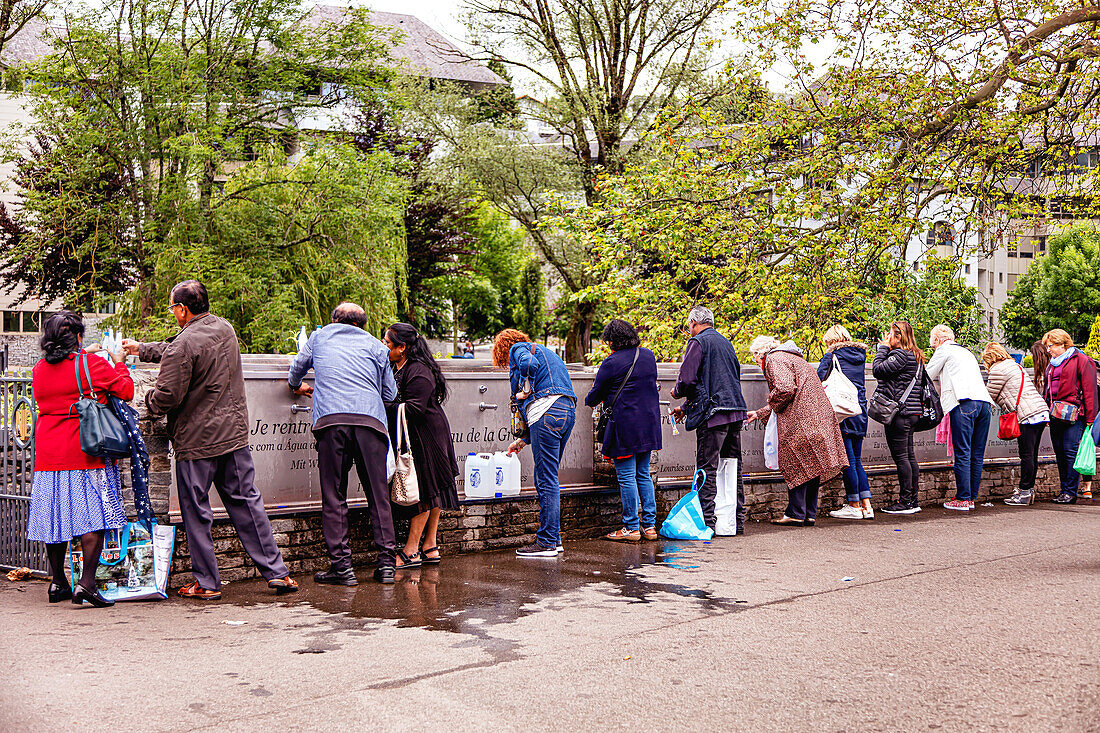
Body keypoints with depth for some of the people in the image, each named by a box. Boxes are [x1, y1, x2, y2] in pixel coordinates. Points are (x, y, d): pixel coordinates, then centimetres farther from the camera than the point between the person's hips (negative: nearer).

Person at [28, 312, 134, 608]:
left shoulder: (38, 370, 8)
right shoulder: (93, 364, -8)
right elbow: (127, 392, -5)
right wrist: (119, 363, 13)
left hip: (48, 455, 6)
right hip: (87, 453, -6)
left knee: (54, 517, 12)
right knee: (93, 516, -4)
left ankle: (57, 583, 21)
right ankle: (86, 582, -12)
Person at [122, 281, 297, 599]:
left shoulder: (184, 344, -17)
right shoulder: (225, 328, 8)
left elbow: (167, 397, -15)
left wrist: (148, 399, 6)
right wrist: (142, 349, 33)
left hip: (196, 439, -7)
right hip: (235, 432, 7)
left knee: (196, 511, 5)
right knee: (246, 501, 11)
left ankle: (206, 583, 11)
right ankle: (276, 572, 11)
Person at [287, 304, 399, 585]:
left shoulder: (319, 337, 22)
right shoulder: (375, 346, 21)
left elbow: (297, 368, 38)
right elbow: (389, 393, 26)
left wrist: (296, 386, 60)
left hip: (331, 420, -1)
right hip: (370, 421, 1)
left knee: (334, 496, 2)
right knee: (378, 495, 6)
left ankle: (341, 565, -2)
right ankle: (387, 562, 4)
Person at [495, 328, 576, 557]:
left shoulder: (517, 349, 8)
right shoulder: (544, 352, 33)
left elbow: (529, 363, -20)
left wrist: (524, 391, -4)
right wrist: (522, 441, 33)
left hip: (548, 411, -9)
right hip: (568, 410, 9)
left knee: (547, 480, -7)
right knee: (546, 478, 15)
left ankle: (547, 543, -5)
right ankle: (554, 538, 18)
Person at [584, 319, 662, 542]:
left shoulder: (611, 363, -12)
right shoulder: (649, 356, 8)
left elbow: (594, 397, -3)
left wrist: (589, 400, 21)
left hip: (624, 426, -6)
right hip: (649, 423, 7)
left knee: (626, 477, -1)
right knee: (643, 474, 13)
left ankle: (631, 528, 1)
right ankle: (649, 525, 13)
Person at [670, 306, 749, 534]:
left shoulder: (698, 342, -6)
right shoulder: (725, 342, 20)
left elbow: (687, 380, -16)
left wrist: (677, 392, 8)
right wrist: (686, 407, 27)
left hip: (713, 414, -8)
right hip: (735, 412, 8)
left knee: (707, 468, -6)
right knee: (733, 467, 12)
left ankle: (707, 521, -8)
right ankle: (737, 519, 16)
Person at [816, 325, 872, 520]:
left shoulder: (832, 356, -5)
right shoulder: (860, 355, 13)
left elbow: (819, 380, -8)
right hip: (860, 411, 7)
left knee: (849, 460, -2)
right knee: (856, 460, 11)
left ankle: (854, 506, 1)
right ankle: (866, 505, 6)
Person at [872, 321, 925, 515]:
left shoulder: (900, 355, -14)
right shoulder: (916, 357, 17)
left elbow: (877, 370, -15)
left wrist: (883, 348, -5)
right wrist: (885, 349, 15)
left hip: (899, 412, -10)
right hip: (911, 412, 10)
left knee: (900, 456, -6)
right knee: (910, 456, 11)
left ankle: (905, 501, -5)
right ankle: (913, 500, 15)